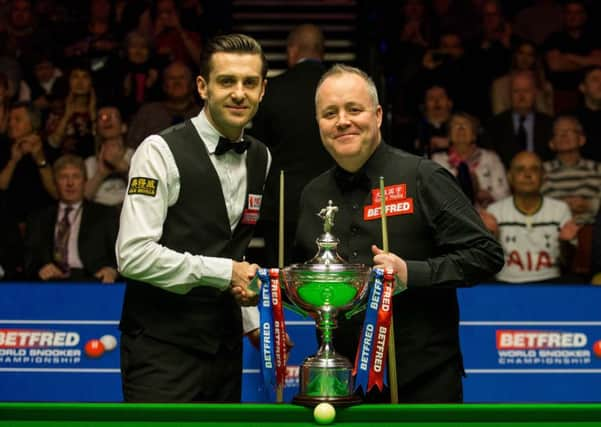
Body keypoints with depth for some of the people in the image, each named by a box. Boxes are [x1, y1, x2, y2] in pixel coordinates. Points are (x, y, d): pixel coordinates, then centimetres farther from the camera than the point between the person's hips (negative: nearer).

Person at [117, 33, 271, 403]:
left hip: (226, 343, 6)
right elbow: (134, 255, -19)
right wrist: (223, 272, -15)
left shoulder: (261, 160, 10)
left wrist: (251, 319, 12)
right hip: (163, 348, -6)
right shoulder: (161, 151, -11)